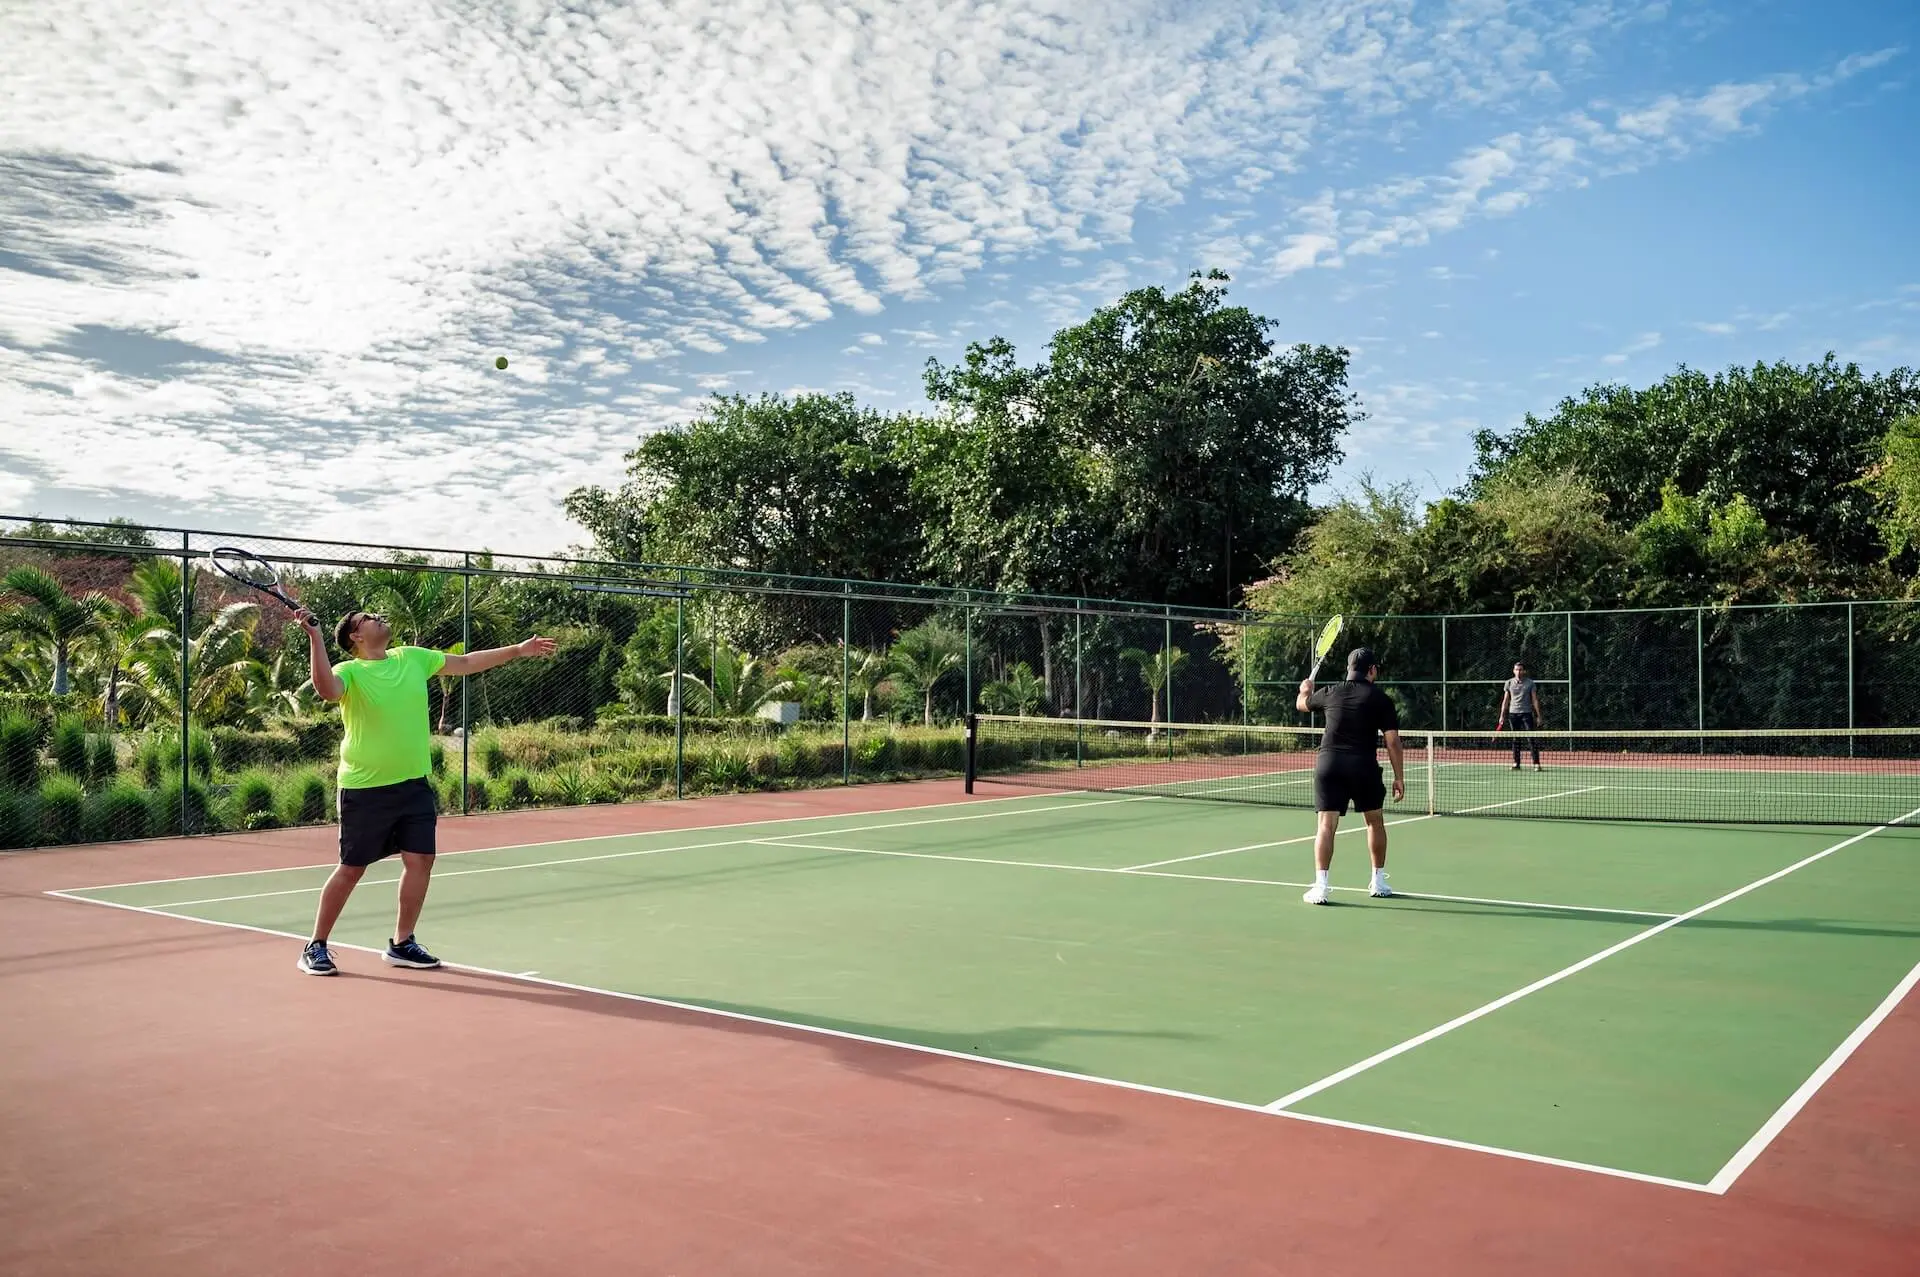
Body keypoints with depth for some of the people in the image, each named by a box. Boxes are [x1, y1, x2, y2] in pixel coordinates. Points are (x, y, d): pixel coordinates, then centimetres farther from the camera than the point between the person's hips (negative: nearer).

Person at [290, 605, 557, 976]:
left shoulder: (412, 658, 7)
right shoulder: (349, 672, -10)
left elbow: (466, 662, 15)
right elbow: (327, 689, -33)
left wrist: (518, 650, 13)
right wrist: (315, 636, -41)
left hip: (414, 784, 6)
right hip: (365, 789, -5)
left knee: (420, 860, 3)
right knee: (351, 869, 1)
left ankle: (401, 944, 18)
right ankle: (315, 947, 17)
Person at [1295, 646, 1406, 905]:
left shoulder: (1329, 693, 8)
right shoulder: (1381, 699, 1)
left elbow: (1301, 704, 28)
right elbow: (1392, 741, -3)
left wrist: (1305, 688, 50)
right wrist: (1399, 777, 3)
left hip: (1328, 763, 1)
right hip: (1363, 766, -1)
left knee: (1327, 825, 0)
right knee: (1375, 822, 18)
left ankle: (1320, 886, -8)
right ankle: (1378, 882, 25)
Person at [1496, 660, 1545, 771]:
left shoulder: (1530, 683, 2)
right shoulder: (1509, 683, 7)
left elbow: (1535, 700, 3)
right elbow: (1505, 700, 11)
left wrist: (1538, 716, -2)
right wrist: (1502, 716, 6)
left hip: (1526, 713, -2)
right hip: (1513, 713, 2)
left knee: (1531, 739, -8)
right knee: (1515, 740, 6)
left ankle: (1536, 764, -9)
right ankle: (1516, 763, 11)